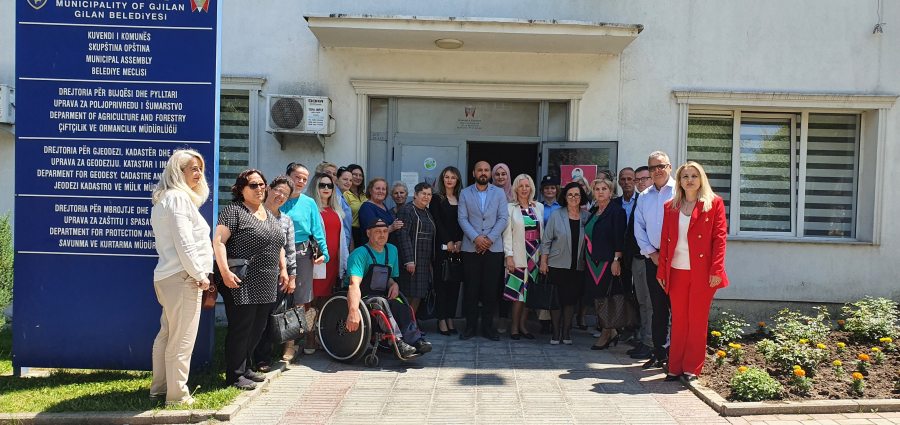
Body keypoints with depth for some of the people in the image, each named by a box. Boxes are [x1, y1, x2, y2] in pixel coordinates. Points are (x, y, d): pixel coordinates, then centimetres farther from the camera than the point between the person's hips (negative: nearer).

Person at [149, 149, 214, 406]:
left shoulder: (166, 198, 21)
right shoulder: (178, 197, -11)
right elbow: (184, 243, -18)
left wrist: (199, 273, 20)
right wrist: (200, 274, -13)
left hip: (167, 276, 11)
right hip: (182, 278, -11)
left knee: (167, 335, 16)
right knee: (181, 340, -5)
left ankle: (159, 389, 26)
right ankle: (177, 396, 1)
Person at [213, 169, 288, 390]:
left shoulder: (270, 215, 18)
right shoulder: (234, 211, -6)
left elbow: (278, 244, 26)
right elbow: (218, 241, -14)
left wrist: (283, 269, 17)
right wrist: (225, 271, -22)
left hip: (266, 285, 8)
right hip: (241, 283, -8)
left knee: (258, 327, 13)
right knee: (241, 327, -2)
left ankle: (245, 367, 28)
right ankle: (235, 375, 9)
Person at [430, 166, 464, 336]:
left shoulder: (462, 199, 12)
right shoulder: (436, 199, 3)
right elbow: (437, 222, -4)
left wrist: (460, 241, -7)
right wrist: (448, 242, -11)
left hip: (458, 247, 3)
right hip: (441, 246, -3)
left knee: (454, 283, 4)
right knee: (441, 282, -2)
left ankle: (450, 319, 10)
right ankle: (441, 321, 2)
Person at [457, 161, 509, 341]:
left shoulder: (499, 193, 8)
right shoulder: (465, 193, 8)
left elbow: (503, 218, 0)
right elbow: (462, 218, -1)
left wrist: (490, 238, -11)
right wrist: (476, 238, -14)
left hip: (494, 248, 0)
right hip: (471, 248, 0)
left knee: (491, 289, 2)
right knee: (471, 289, 2)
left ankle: (487, 326, 11)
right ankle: (471, 326, 11)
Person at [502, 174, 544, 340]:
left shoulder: (539, 207, 11)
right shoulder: (510, 208, 1)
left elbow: (543, 231, 12)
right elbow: (507, 234, -3)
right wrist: (509, 256, -10)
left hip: (535, 254, 4)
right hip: (518, 255, -4)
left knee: (530, 290, 4)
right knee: (520, 289, -6)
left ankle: (523, 324, 15)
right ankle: (514, 325, 6)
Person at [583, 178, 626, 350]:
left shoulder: (616, 210, -6)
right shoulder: (593, 212, 15)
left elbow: (619, 237, -12)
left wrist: (616, 260, -18)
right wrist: (588, 259, 11)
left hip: (608, 261, -7)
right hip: (593, 262, 7)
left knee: (606, 297, -3)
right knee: (597, 298, 6)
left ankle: (605, 335, 9)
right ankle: (611, 332, 19)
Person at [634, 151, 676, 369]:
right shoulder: (644, 197, 13)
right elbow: (639, 228, 11)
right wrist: (652, 253, 0)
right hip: (653, 257, 4)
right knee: (658, 307, 8)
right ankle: (659, 353, 16)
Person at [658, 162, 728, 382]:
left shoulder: (714, 203, 2)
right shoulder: (670, 207, 11)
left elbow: (719, 238, -3)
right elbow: (665, 240, 11)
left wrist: (716, 269, -11)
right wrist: (661, 270, 7)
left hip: (702, 272, -3)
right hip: (677, 271, 3)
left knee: (697, 320, 4)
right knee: (678, 320, 8)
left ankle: (692, 368, 14)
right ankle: (675, 367, 15)